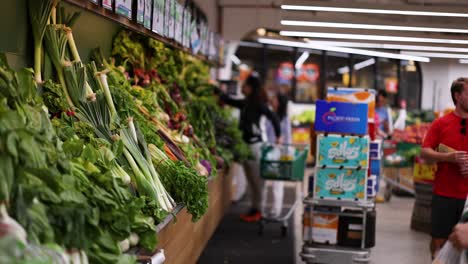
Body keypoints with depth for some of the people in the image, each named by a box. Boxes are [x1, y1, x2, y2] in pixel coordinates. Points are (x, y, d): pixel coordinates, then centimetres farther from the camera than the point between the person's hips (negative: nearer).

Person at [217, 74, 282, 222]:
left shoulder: (258, 104, -10)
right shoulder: (245, 103, 12)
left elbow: (273, 117, -12)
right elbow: (228, 100, 23)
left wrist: (278, 136, -13)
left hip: (254, 143, -8)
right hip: (245, 142, 8)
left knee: (257, 179, -2)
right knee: (250, 179, 12)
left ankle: (258, 210, 4)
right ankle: (253, 208, 19)